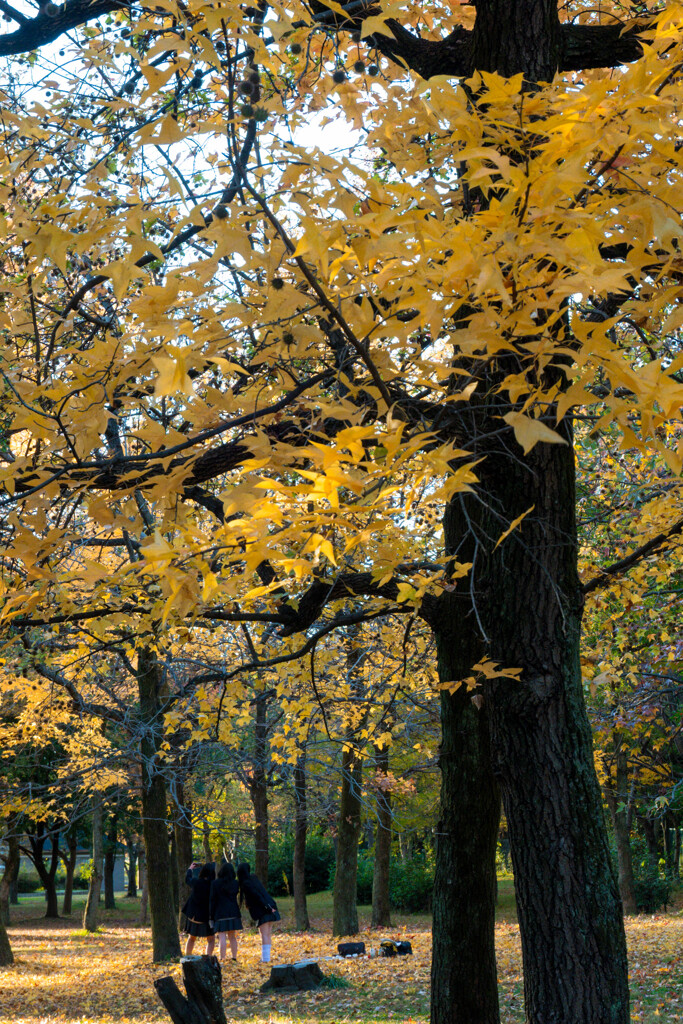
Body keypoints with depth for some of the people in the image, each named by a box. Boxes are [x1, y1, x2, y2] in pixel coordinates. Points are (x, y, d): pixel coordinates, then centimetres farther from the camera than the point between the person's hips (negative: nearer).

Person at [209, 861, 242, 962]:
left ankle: (221, 959, -7)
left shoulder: (215, 884, -6)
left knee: (222, 937, -5)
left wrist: (211, 916, -1)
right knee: (233, 937, 11)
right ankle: (234, 958, 13)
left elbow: (212, 901, -7)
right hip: (234, 913, 4)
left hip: (221, 914, -4)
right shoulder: (236, 883, 3)